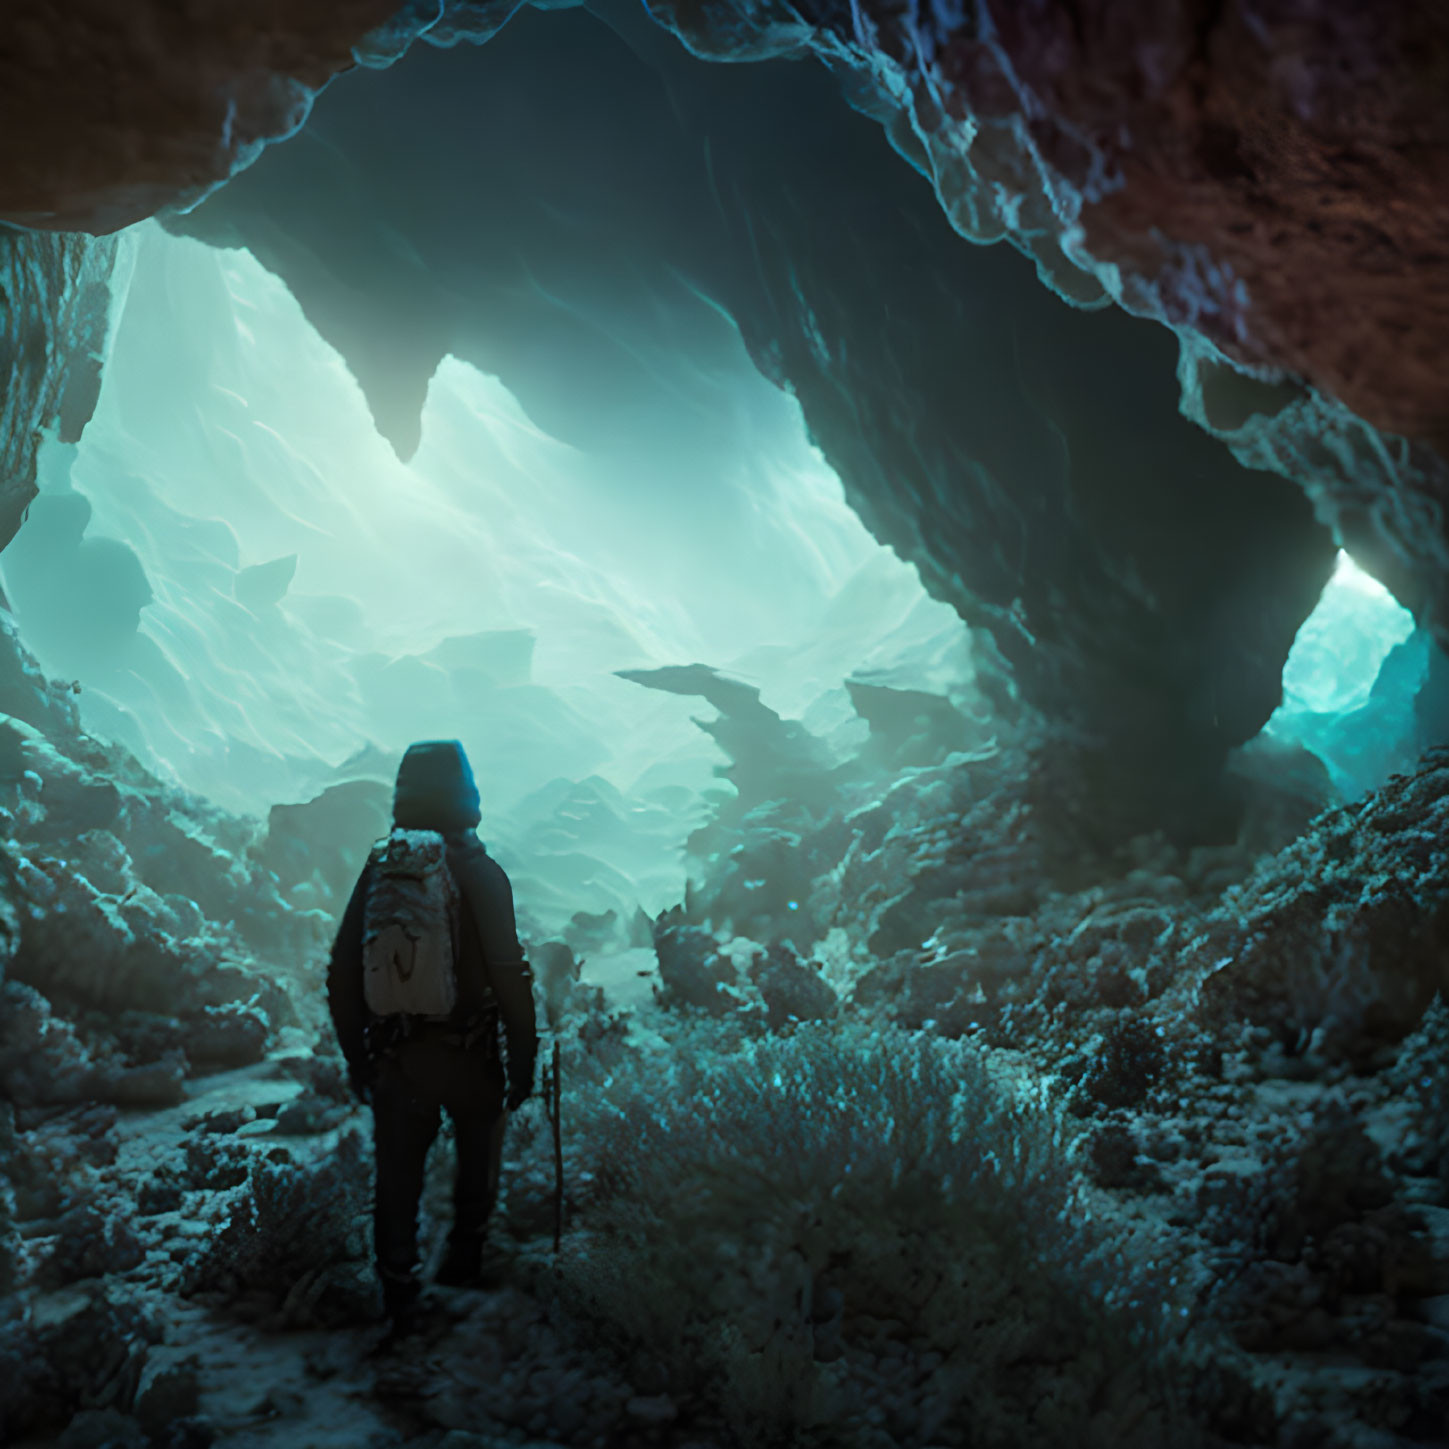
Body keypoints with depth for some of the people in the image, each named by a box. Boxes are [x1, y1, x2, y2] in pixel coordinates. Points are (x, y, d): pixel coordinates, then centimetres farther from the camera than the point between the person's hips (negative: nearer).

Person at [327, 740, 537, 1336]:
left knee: (398, 1178, 12)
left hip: (393, 1059, 2)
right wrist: (523, 1058, -6)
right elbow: (509, 973, -15)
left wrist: (356, 1056, 12)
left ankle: (399, 1301, 15)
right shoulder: (477, 870, -11)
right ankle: (463, 1262, 30)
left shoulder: (378, 867, 0)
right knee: (478, 1155, 23)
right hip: (468, 1055, -2)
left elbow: (341, 975, 3)